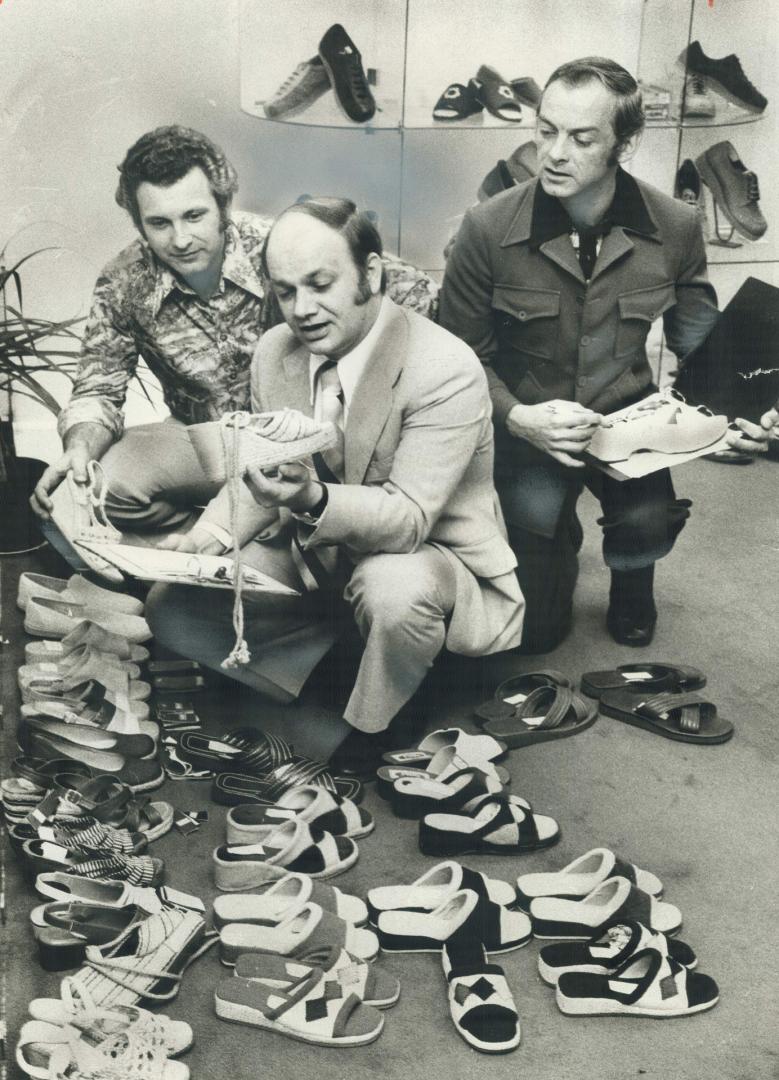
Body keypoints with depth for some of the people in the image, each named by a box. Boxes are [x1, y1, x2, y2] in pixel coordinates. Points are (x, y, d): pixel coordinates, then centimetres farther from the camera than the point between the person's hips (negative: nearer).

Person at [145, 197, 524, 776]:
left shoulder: (446, 371, -25)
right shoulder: (275, 351, -5)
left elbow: (408, 518, -29)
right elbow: (259, 478, 6)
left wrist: (313, 500, -47)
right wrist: (208, 536, -15)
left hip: (425, 559, -5)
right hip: (310, 555, 6)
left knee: (396, 591, -40)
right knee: (171, 605, -7)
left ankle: (366, 732, -8)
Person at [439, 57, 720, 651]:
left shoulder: (675, 228, -9)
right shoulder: (489, 229, -14)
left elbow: (700, 339, 4)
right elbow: (462, 353, -5)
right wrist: (515, 417, -23)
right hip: (528, 421, -1)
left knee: (647, 525, -31)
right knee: (535, 629, 0)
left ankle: (632, 580, 11)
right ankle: (561, 536, 37)